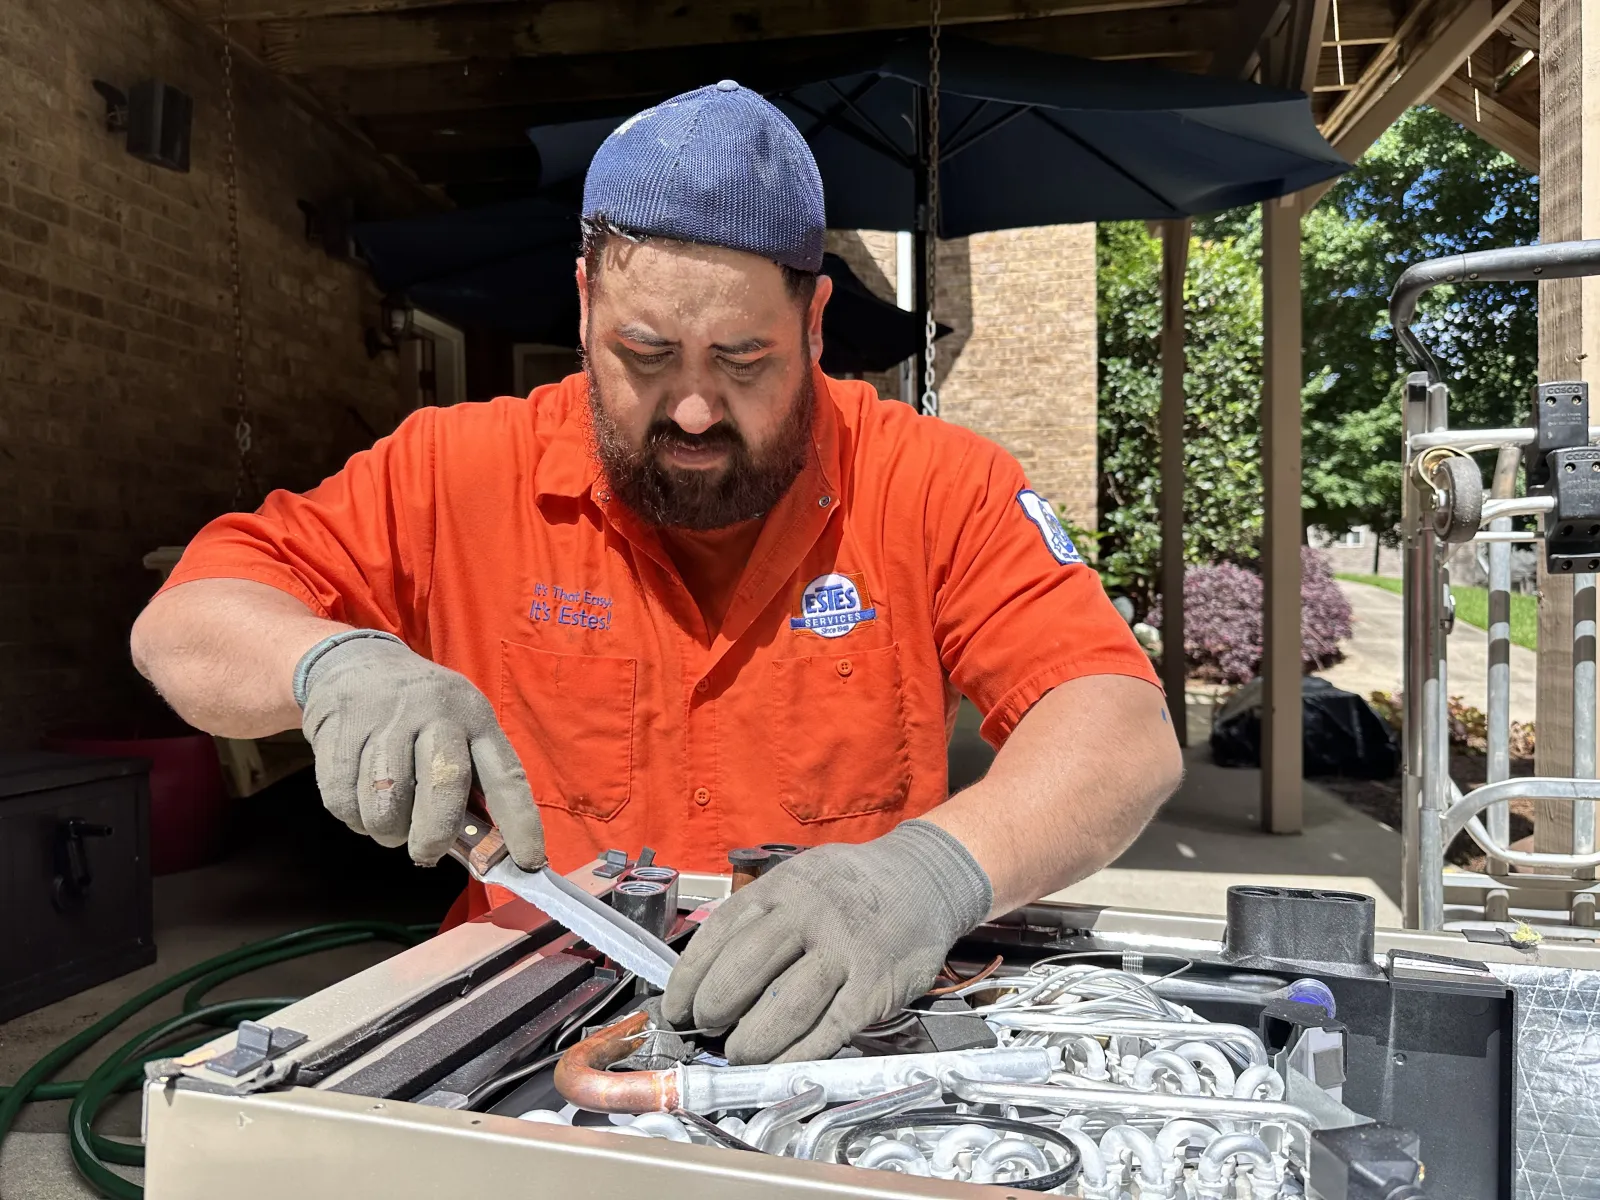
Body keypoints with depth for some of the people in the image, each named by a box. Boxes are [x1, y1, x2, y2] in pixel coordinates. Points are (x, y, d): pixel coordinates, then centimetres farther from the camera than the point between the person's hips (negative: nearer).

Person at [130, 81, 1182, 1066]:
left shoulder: (937, 486, -6)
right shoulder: (459, 473, -2)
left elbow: (1128, 734, -14)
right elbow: (181, 625, 2)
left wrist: (936, 869, -34)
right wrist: (336, 665, -21)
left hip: (851, 1040, 1)